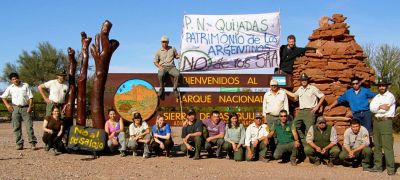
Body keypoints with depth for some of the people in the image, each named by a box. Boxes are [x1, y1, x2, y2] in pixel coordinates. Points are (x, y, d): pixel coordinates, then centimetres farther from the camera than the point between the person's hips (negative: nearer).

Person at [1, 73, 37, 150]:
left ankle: (32, 143, -7)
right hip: (15, 108, 2)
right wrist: (7, 105, 3)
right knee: (16, 127, 1)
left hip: (25, 108, -2)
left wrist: (30, 106, -10)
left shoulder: (25, 85, 3)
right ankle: (19, 144, 7)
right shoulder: (10, 88, 7)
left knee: (29, 125, -8)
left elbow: (30, 97, 1)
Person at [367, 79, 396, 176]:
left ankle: (391, 168, -9)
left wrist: (376, 108, 1)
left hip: (386, 121, -7)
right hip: (376, 121, 7)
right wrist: (380, 107, -12)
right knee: (377, 145, 9)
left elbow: (384, 109, -12)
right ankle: (378, 166, 15)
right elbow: (371, 108, 0)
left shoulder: (390, 96, -2)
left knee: (387, 145, -11)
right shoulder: (376, 97, 17)